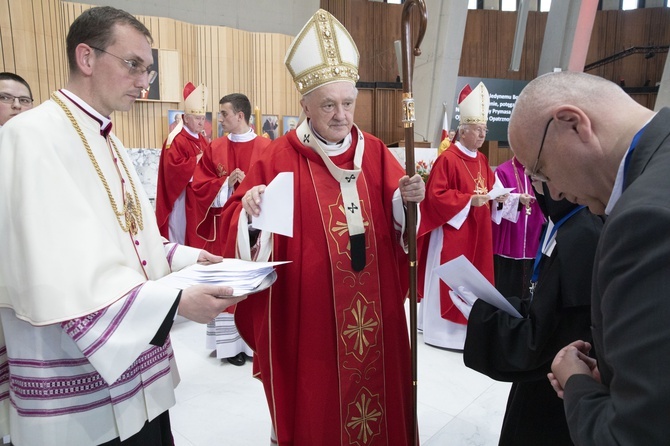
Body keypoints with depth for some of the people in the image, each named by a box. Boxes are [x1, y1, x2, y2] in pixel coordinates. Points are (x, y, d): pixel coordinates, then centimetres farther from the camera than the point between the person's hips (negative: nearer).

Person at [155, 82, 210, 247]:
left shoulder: (203, 140, 14)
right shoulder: (176, 140, -12)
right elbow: (174, 167, -23)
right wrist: (196, 160, -19)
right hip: (184, 197, -8)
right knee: (186, 234, -2)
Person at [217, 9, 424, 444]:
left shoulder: (374, 152, 4)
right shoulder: (281, 157, -7)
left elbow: (398, 223, 4)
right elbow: (237, 216, -8)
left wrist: (408, 199, -17)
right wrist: (251, 209, -30)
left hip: (373, 306, 4)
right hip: (308, 308, -3)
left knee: (376, 381, 19)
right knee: (316, 397, 11)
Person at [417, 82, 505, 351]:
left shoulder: (481, 160, 10)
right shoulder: (448, 159, -15)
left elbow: (489, 187, 19)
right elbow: (436, 196, -19)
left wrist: (496, 196, -3)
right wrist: (470, 200, -22)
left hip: (476, 232, 8)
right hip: (453, 233, -8)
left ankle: (468, 323, 27)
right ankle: (443, 327, 11)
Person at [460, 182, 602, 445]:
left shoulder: (578, 241, -30)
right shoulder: (569, 224, -1)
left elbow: (538, 342, -26)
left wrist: (479, 313, -15)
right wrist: (496, 306, 0)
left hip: (556, 392, -8)